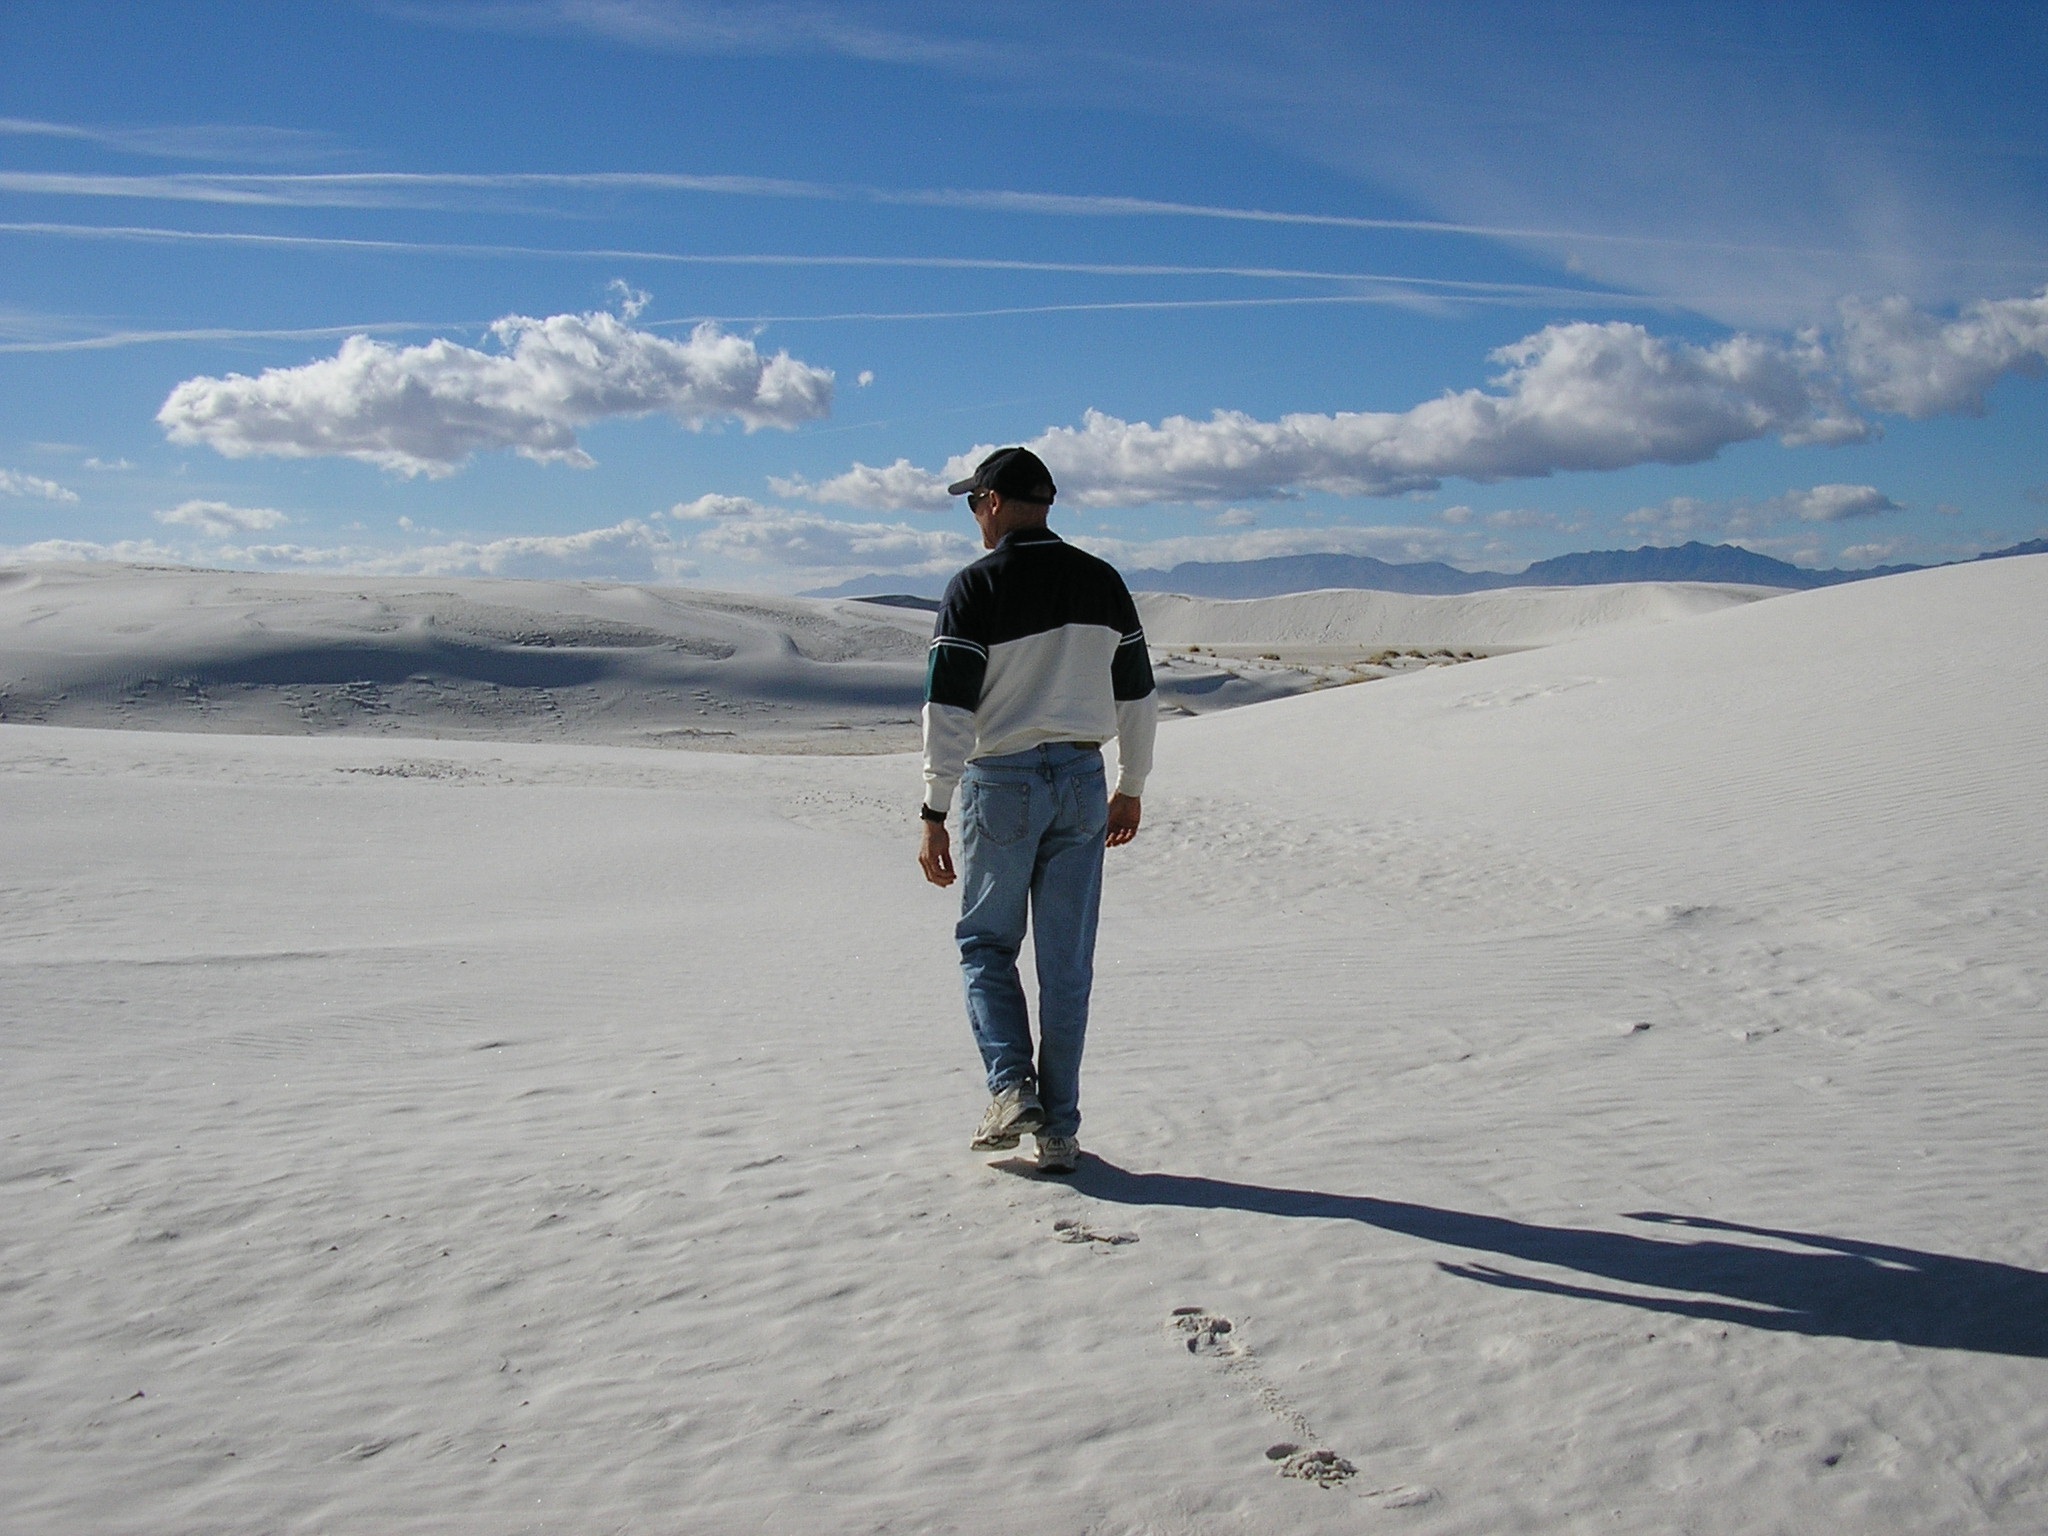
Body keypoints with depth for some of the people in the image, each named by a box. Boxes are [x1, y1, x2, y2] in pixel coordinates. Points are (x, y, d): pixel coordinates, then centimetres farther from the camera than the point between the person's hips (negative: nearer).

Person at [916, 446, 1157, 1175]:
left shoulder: (976, 587, -9)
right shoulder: (1103, 581, 6)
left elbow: (948, 711, -13)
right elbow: (1137, 697, 11)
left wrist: (933, 815, -10)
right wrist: (1130, 787, 21)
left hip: (1001, 785, -4)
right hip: (1082, 783, 4)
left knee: (986, 943, 14)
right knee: (1068, 963, 8)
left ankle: (1012, 1087, -2)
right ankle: (1060, 1131, 13)